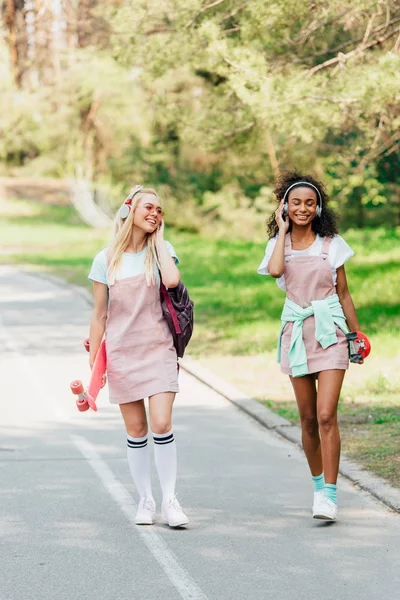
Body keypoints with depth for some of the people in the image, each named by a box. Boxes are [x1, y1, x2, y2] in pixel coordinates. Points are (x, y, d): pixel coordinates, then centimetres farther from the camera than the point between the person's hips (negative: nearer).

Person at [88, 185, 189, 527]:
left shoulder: (160, 250, 2)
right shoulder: (106, 260, 2)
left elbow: (172, 280, -21)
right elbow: (100, 315, 7)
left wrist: (158, 238, -9)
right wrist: (92, 360, 5)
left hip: (158, 348, -1)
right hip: (122, 352, 1)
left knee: (162, 425, -12)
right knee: (136, 430, 4)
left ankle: (170, 499, -3)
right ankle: (146, 500, 14)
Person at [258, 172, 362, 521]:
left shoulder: (332, 243, 1)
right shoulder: (279, 243, 5)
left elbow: (344, 293, 8)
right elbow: (276, 271, -19)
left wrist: (358, 335, 9)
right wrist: (283, 230, -7)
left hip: (330, 332, -2)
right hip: (297, 332, 2)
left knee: (326, 416, -13)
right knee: (308, 418, 8)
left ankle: (329, 494, -12)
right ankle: (318, 484, 25)